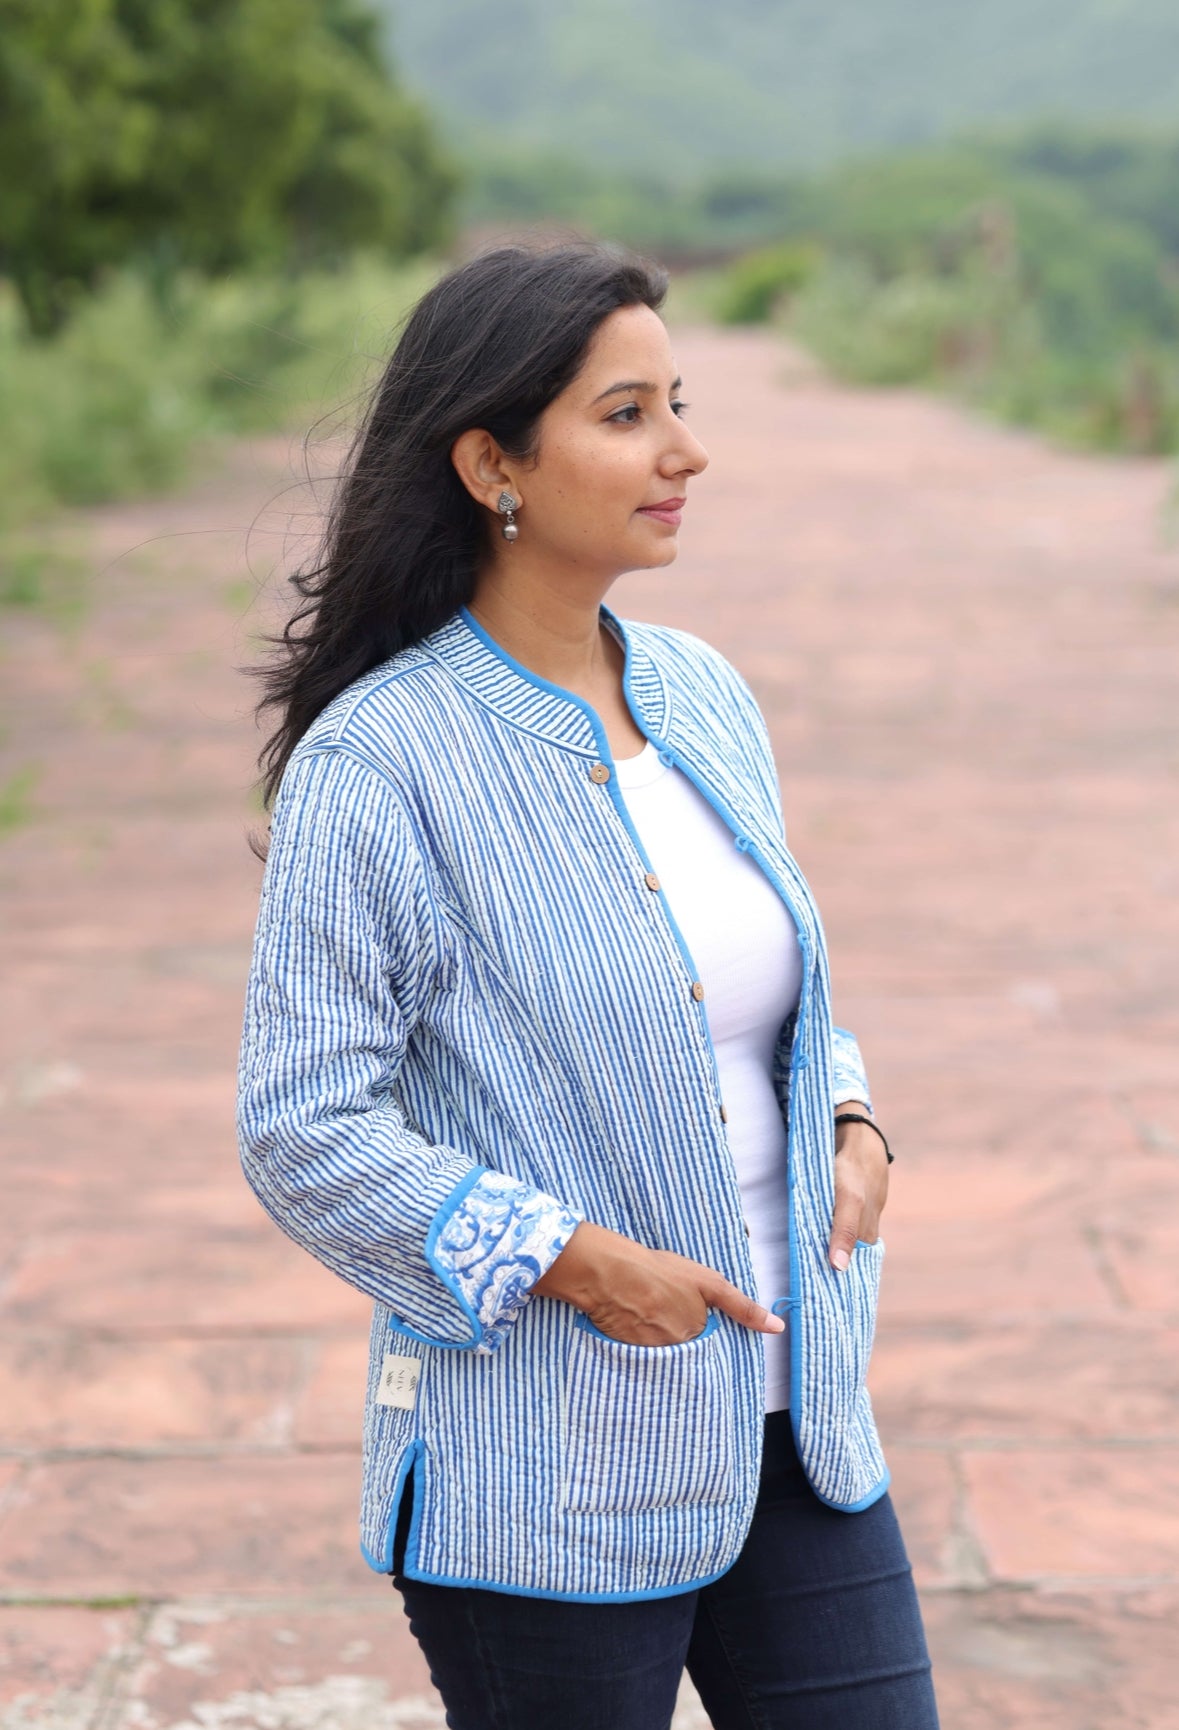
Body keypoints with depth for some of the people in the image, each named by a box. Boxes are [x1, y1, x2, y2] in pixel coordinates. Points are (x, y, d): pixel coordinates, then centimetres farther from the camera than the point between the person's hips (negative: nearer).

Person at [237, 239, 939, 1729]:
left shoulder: (704, 697, 6)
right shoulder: (374, 765, -14)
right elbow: (303, 1132, -15)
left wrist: (849, 1125, 1)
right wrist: (573, 1261, -19)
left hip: (790, 1426, 6)